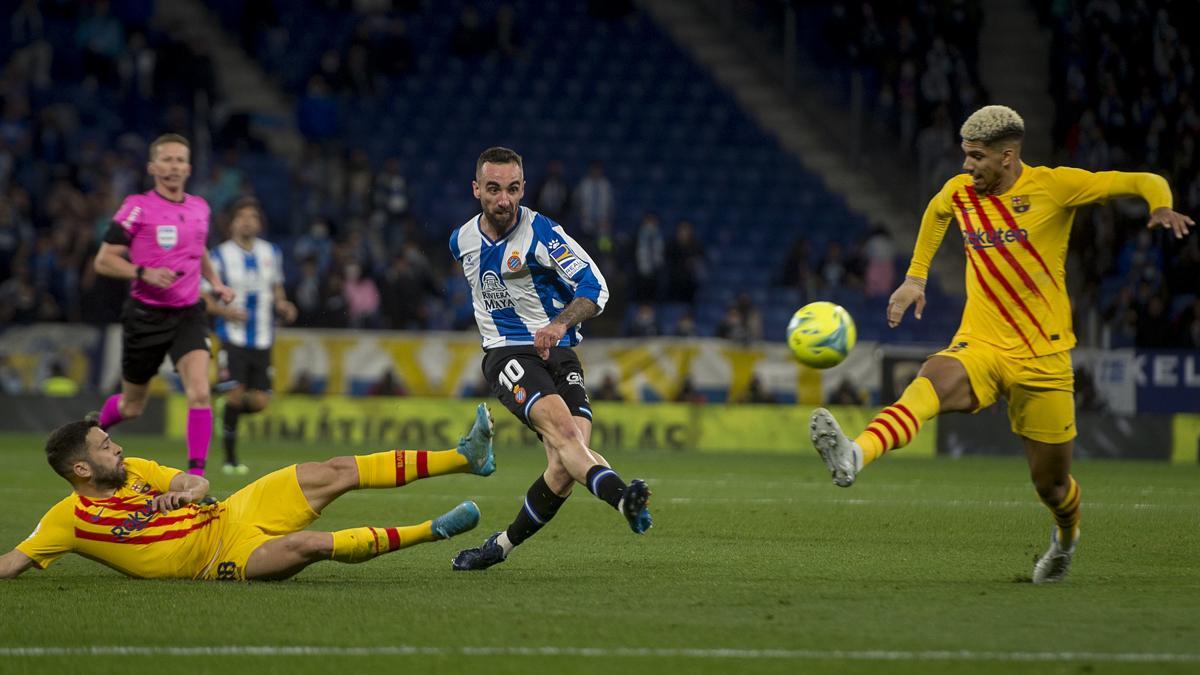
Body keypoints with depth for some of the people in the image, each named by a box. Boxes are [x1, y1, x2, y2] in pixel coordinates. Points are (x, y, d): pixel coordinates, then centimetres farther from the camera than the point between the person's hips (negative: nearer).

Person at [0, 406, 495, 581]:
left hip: (232, 511, 7)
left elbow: (198, 484, 10)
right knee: (309, 544, -33)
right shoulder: (70, 518, -7)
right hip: (224, 553, -7)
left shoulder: (132, 471, 11)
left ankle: (465, 457, -3)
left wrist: (181, 493, -12)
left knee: (337, 472, -3)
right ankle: (431, 531, -29)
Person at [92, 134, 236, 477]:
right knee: (132, 406, 12)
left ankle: (196, 476, -19)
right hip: (146, 315, -3)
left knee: (199, 392, -20)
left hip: (188, 313, 3)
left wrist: (215, 281, 12)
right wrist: (145, 273, -24)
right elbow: (104, 261, -10)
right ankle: (97, 426, 46)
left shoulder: (199, 207, 7)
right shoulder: (138, 207, -10)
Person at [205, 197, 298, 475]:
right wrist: (224, 310, -19)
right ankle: (230, 459, 0)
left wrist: (282, 305, 1)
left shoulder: (271, 253, 9)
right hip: (233, 338, -4)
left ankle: (229, 410, 31)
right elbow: (204, 298, -1)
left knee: (259, 401, -3)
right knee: (235, 394, -13)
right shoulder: (220, 255, -3)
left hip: (262, 340, 4)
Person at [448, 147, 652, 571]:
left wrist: (560, 323, -35)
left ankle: (502, 545, 4)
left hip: (558, 354, -1)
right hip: (507, 356, 1)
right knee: (562, 426, -30)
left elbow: (594, 287, -19)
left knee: (565, 467, -18)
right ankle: (621, 497, -56)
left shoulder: (540, 233, -8)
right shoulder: (462, 241, 7)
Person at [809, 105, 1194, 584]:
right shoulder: (959, 193, 5)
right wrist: (915, 278, 27)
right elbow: (935, 212, 31)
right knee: (929, 383, -33)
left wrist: (1161, 208, -27)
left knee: (1050, 481, 7)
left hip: (1043, 356, -2)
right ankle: (855, 457, -58)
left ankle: (1066, 534, 44)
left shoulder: (1054, 186, -7)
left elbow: (1145, 182, -5)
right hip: (978, 346, 2)